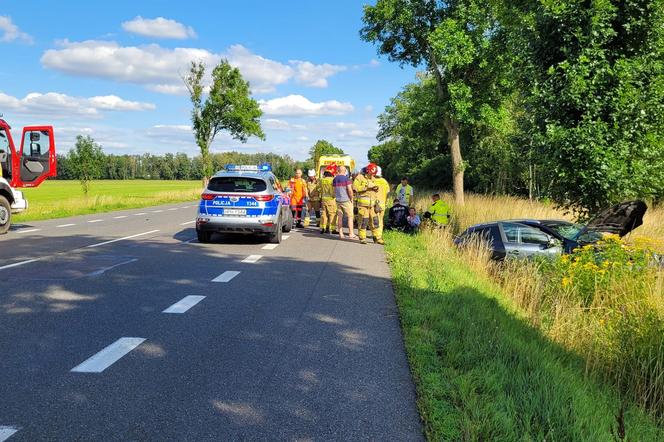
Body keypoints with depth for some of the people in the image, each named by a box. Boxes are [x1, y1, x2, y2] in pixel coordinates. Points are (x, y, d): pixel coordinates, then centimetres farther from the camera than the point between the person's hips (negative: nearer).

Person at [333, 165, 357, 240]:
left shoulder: (334, 179, 7)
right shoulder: (346, 179, -11)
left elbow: (334, 190, 11)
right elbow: (349, 190, -16)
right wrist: (351, 198, -3)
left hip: (338, 200, 5)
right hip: (346, 200, -5)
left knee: (340, 217, 8)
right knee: (350, 217, 2)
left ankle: (341, 234, 9)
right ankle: (351, 234, 1)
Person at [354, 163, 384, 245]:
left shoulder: (373, 179, 19)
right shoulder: (360, 178, 0)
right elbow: (355, 187, -15)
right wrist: (366, 186, -17)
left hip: (372, 204, 6)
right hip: (363, 203, -6)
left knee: (375, 220, 5)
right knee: (363, 220, -6)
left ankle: (377, 238, 10)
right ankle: (362, 238, 5)